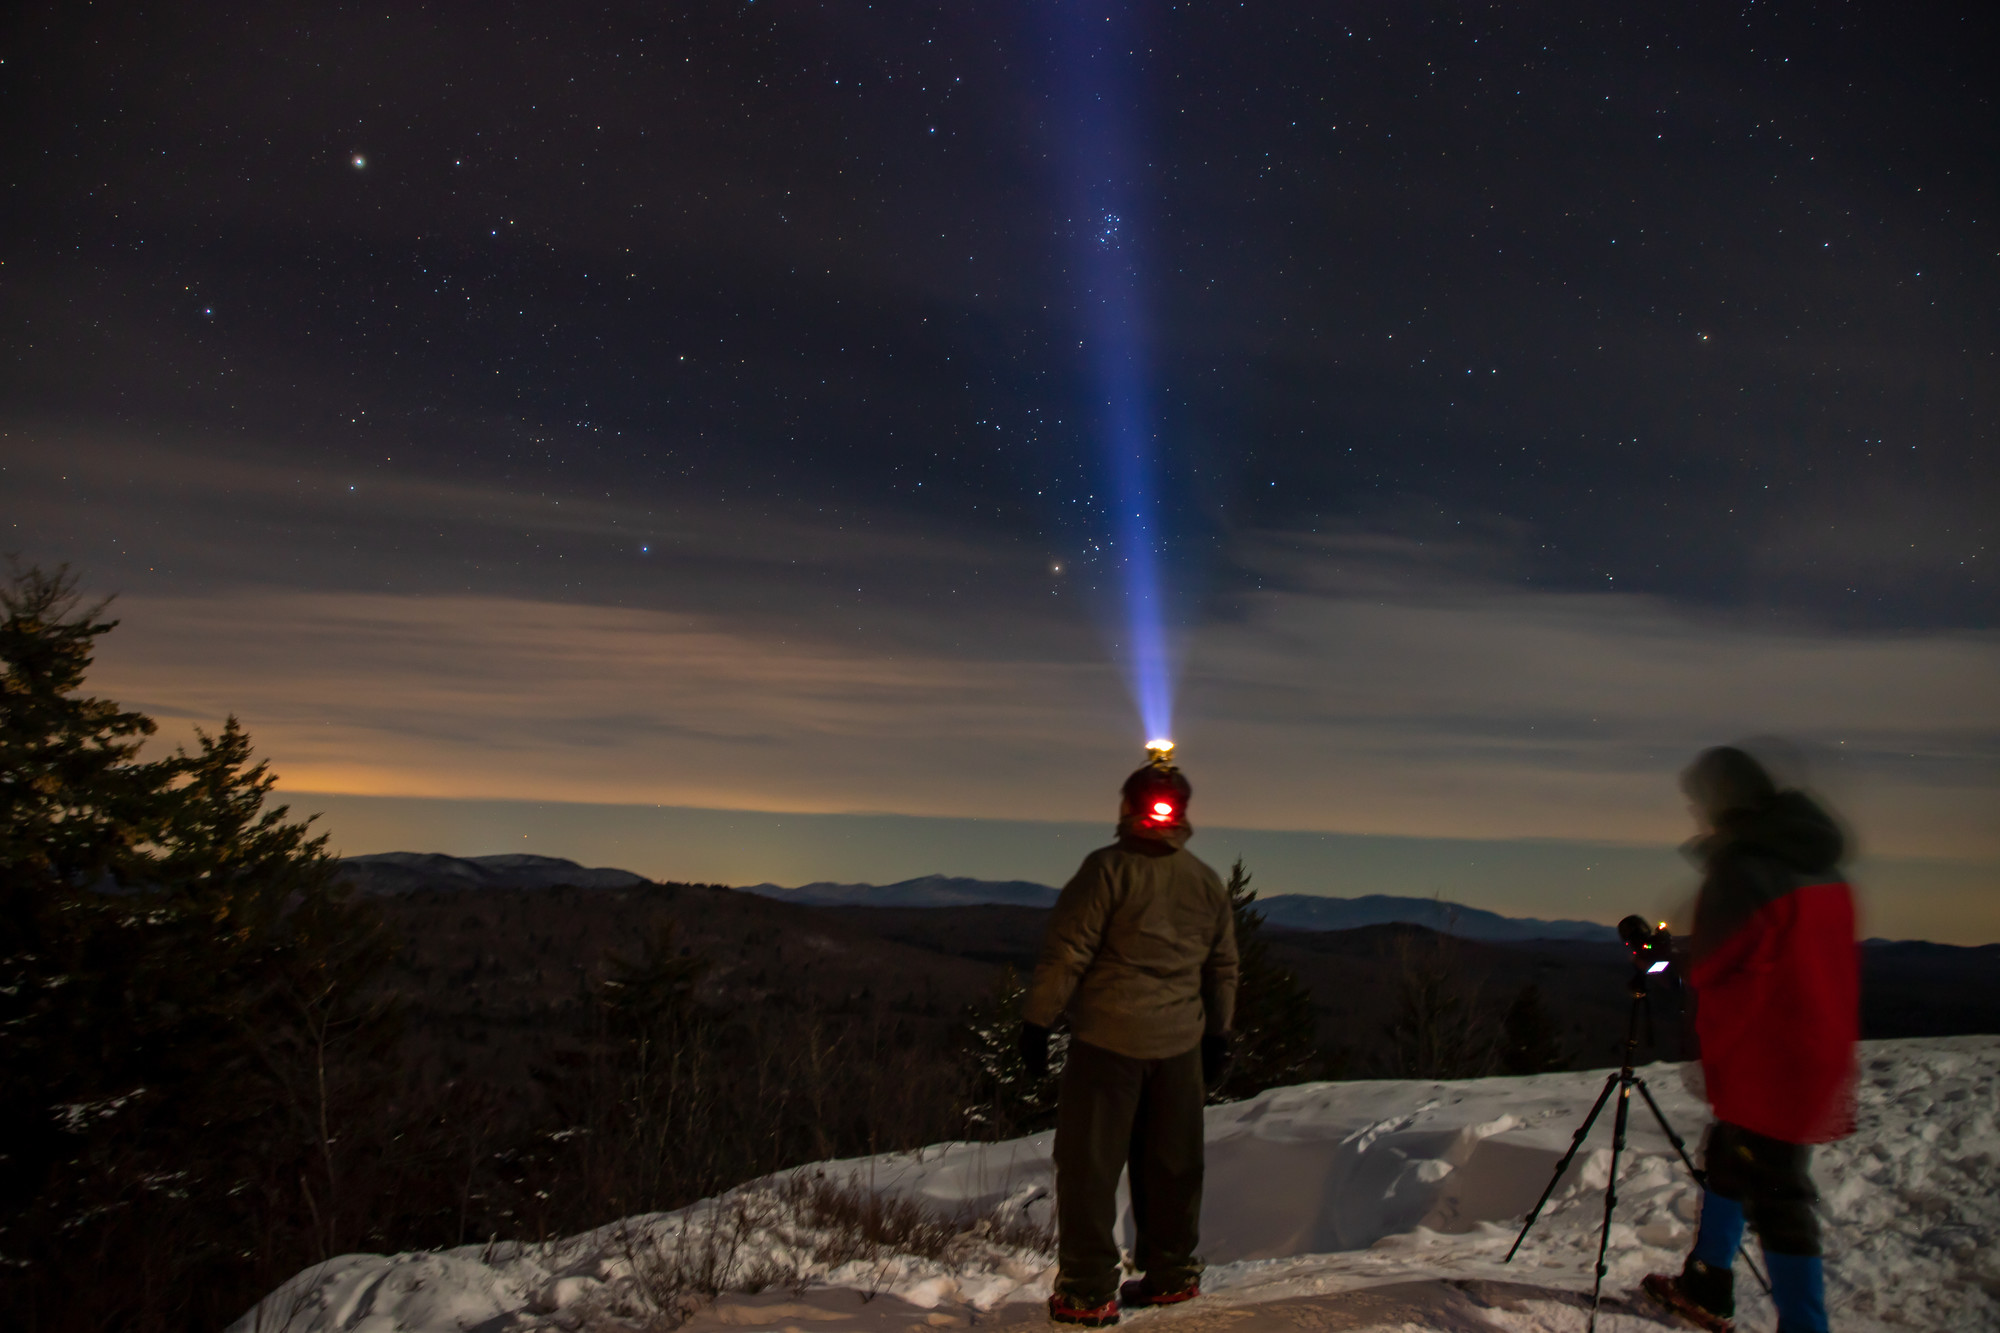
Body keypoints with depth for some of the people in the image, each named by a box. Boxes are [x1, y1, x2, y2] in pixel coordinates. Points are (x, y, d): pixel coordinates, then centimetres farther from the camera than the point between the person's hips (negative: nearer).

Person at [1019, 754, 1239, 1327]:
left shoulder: (1108, 869, -11)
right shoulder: (1208, 883, 7)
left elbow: (1066, 953, -14)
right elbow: (1223, 968, 15)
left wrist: (1036, 1021, -6)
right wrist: (1217, 1037, 24)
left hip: (1109, 1038, -5)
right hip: (1180, 1043, 6)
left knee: (1088, 1163, 3)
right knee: (1171, 1163, 16)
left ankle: (1088, 1291, 6)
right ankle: (1170, 1273, 27)